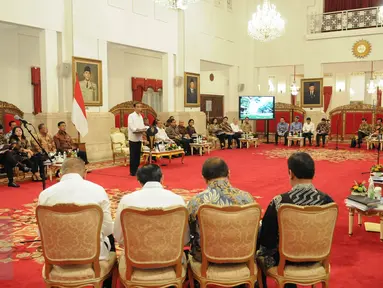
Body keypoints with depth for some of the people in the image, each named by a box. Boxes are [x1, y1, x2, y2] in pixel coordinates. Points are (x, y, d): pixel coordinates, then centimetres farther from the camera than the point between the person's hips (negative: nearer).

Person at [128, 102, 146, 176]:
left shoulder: (141, 116, 15)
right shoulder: (131, 116, -7)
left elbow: (142, 125, 11)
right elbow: (131, 126, -16)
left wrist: (144, 129, -11)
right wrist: (137, 129, -29)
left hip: (139, 138, 7)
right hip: (133, 138, -7)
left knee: (138, 155, 9)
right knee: (133, 155, -4)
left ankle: (136, 170, 17)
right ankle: (132, 171, 2)